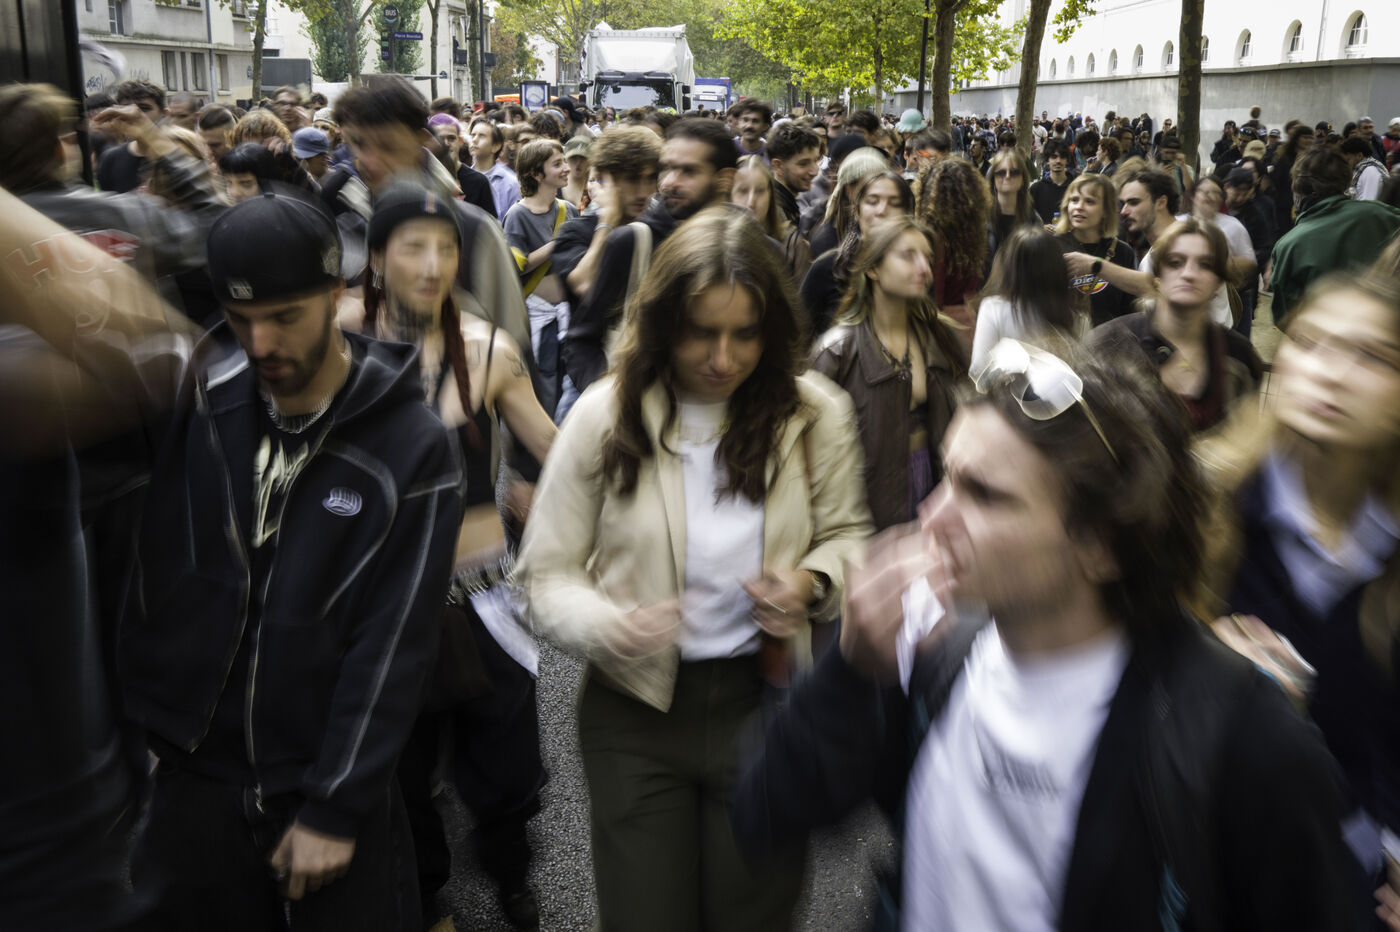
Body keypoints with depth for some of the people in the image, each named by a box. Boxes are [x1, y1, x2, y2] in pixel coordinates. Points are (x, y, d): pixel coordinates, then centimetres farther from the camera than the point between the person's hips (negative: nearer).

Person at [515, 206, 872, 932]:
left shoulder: (814, 414, -7)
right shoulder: (604, 416, -10)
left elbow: (846, 535, 9)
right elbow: (546, 575, -4)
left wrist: (812, 583, -13)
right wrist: (609, 625, -24)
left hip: (767, 701, 1)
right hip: (636, 709, -1)